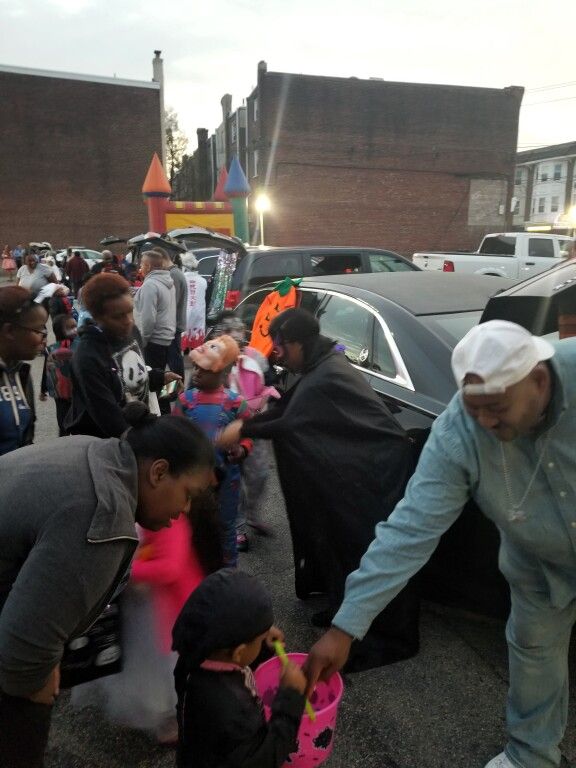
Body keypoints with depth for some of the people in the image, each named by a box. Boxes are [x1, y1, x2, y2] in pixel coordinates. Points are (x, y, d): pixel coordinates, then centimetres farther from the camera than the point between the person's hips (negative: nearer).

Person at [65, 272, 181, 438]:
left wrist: (159, 378, -2)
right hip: (101, 441, -7)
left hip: (140, 430, 7)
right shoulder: (88, 358, -28)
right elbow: (108, 416, -28)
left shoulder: (131, 332, -4)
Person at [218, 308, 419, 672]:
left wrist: (243, 431, -11)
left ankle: (385, 636, 12)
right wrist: (245, 425, -3)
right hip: (361, 466, 10)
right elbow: (285, 407, 9)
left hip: (378, 469, -10)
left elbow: (290, 425, -22)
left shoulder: (325, 378, -26)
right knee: (343, 536, 17)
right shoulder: (321, 367, 7)